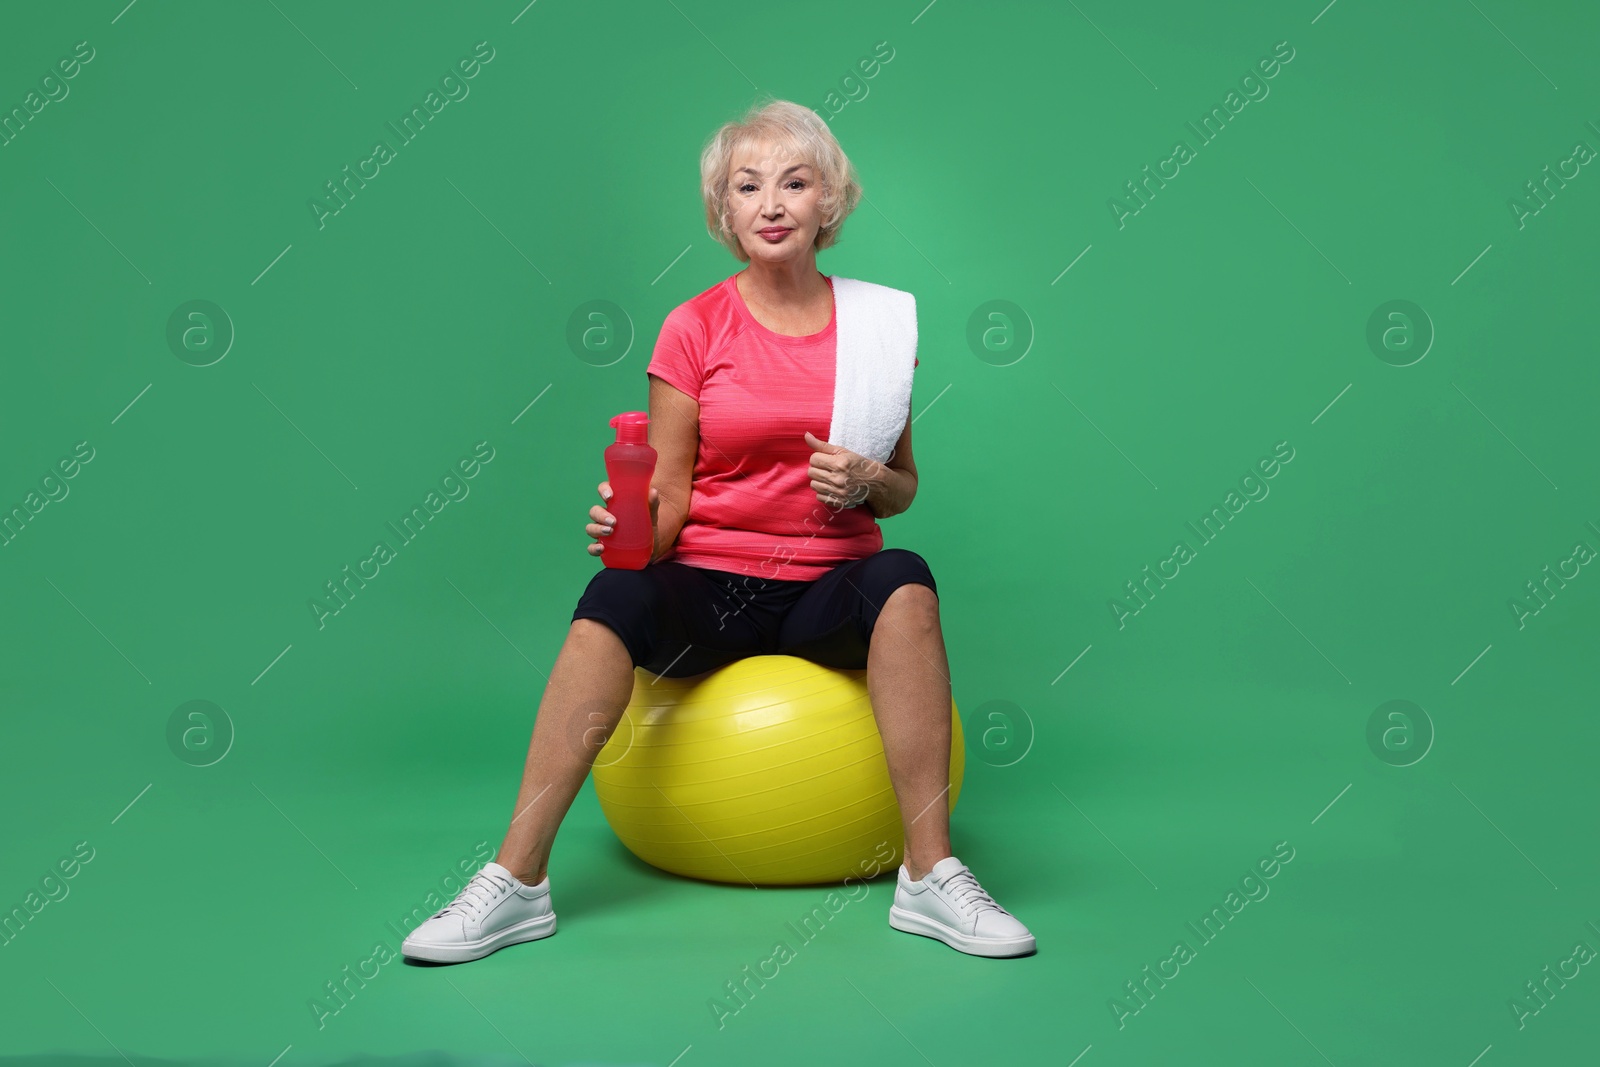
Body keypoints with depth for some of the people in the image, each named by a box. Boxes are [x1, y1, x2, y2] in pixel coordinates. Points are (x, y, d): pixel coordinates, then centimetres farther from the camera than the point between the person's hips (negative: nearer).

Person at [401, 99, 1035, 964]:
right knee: (615, 594, -32)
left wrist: (868, 485, -10)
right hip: (710, 583, -1)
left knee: (905, 581, -32)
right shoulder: (695, 326, 3)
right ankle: (516, 881, -25)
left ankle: (931, 876, -27)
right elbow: (671, 495, 3)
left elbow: (904, 486, 13)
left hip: (830, 586, 1)